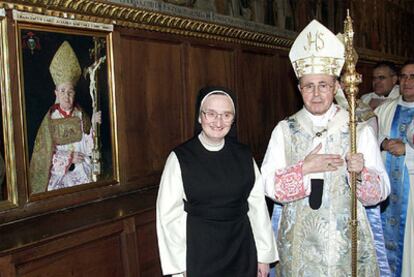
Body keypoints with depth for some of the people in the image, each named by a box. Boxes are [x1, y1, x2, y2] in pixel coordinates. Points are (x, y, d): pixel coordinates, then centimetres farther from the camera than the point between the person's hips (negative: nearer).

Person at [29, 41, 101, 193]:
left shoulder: (81, 115, 0)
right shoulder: (50, 119, -4)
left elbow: (89, 147, -4)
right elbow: (46, 153, -4)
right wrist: (69, 158, -12)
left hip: (82, 173, 2)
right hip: (59, 174, -1)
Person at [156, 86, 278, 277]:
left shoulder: (243, 155, -1)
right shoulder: (180, 158, -9)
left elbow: (257, 206, 1)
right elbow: (169, 215, -8)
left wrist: (264, 255, 2)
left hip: (241, 251, 3)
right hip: (199, 254, -3)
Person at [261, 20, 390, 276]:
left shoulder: (361, 131, -4)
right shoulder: (284, 131, 0)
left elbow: (381, 192, -4)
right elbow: (269, 185, -5)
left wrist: (361, 171, -24)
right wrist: (304, 168, -19)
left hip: (346, 240, -1)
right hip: (298, 240, 1)